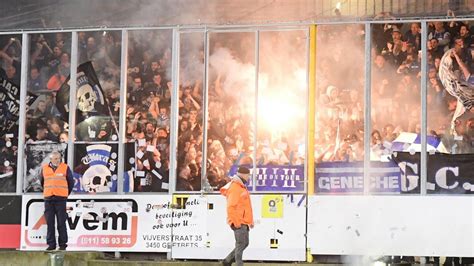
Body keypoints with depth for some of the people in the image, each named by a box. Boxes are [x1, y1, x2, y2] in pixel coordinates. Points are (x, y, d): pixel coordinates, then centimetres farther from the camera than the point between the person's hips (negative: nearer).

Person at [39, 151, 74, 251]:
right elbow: (41, 182, 23)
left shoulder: (65, 168, 3)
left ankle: (63, 244, 1)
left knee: (61, 223, -3)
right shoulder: (44, 169, 9)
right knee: (50, 223, 2)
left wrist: (66, 193, 13)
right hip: (48, 199, 2)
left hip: (61, 199, -2)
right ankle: (51, 244, 6)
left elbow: (71, 182, 11)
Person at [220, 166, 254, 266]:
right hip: (238, 223, -10)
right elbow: (230, 207, -23)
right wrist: (236, 222, -22)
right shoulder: (234, 188, -16)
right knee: (240, 244, -7)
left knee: (245, 243, 14)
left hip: (244, 222, 10)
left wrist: (250, 221, 21)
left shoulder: (241, 187, 17)